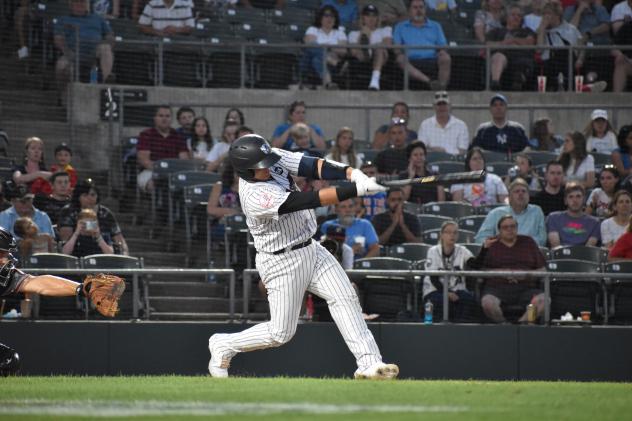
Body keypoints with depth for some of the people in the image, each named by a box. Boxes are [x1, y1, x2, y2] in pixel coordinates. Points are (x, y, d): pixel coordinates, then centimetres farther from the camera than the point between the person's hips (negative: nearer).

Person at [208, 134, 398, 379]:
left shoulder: (274, 159, -7)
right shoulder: (255, 196, -31)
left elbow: (314, 167, -15)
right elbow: (309, 201, -36)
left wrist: (352, 173, -32)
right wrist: (356, 189, -40)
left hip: (311, 249, 8)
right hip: (282, 263, -8)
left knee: (345, 299, -7)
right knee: (281, 333, 1)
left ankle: (369, 363, -10)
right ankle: (223, 345, 22)